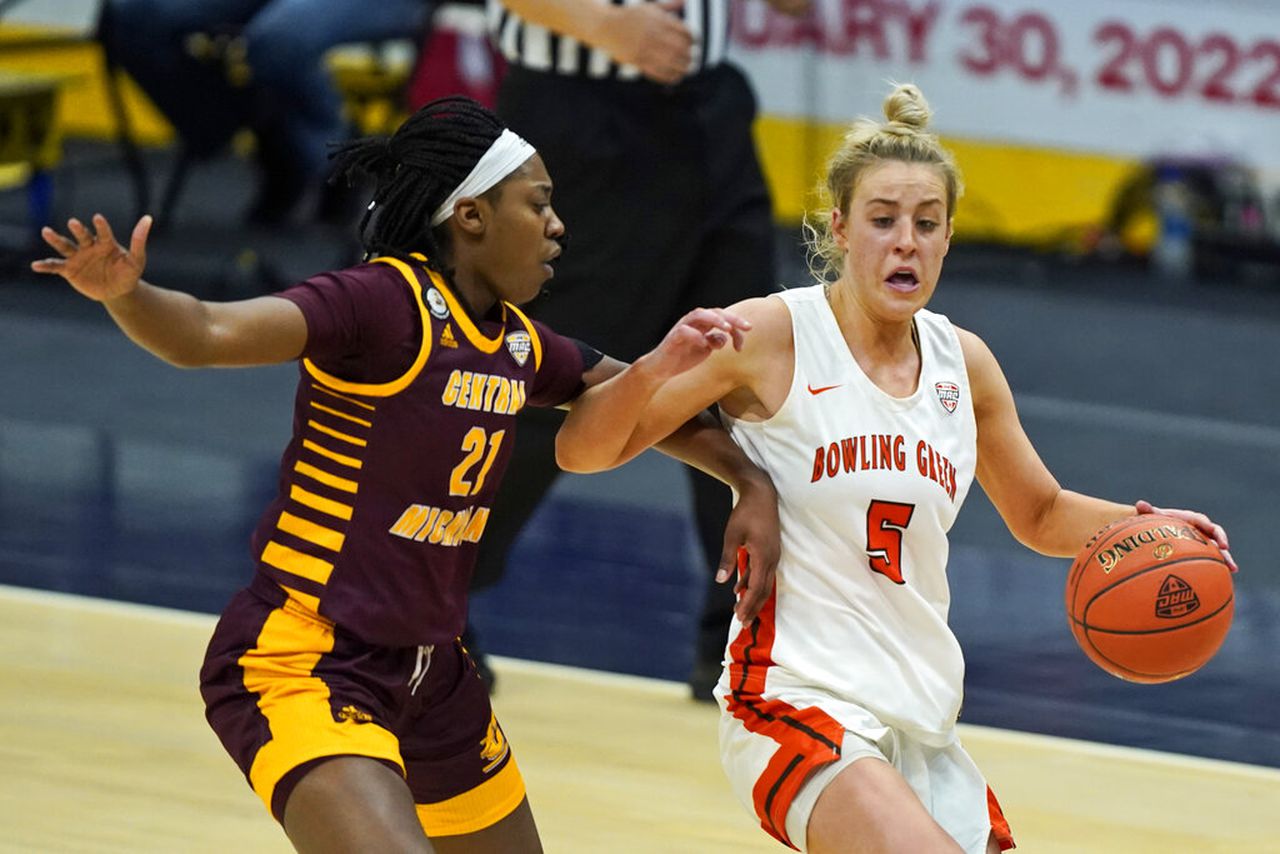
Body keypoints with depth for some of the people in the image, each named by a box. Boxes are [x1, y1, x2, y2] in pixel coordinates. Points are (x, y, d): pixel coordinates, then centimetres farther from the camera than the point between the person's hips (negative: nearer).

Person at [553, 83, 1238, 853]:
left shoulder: (963, 362, 9)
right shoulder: (775, 337, -6)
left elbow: (1040, 516, 25)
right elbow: (582, 451, -8)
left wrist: (1138, 524, 5)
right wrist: (658, 366, -27)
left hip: (921, 721, 7)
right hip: (798, 701, -7)